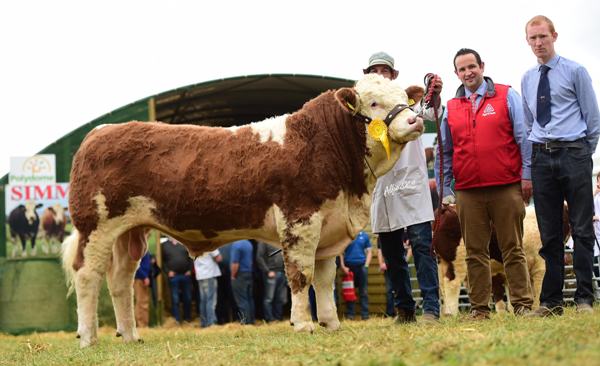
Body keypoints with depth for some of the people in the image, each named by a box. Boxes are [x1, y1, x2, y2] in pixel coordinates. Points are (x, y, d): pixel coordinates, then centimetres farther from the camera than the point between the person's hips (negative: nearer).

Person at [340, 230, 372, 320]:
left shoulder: (364, 235, 8)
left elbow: (369, 251, 10)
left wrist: (366, 265, -2)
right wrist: (343, 266, -6)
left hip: (362, 266, 1)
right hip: (349, 267, -1)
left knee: (363, 292, 1)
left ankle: (365, 315, 4)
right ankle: (350, 315, 7)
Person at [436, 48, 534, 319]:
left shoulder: (507, 96, 5)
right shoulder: (451, 108, 13)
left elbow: (524, 138, 1)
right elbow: (443, 152, 15)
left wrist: (527, 175, -6)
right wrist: (444, 189, 8)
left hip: (507, 188, -3)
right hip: (468, 192, 3)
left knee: (513, 249, 0)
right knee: (475, 253, 3)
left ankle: (523, 304, 3)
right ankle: (479, 308, 8)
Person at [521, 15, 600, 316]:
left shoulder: (575, 71, 1)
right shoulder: (527, 79, 15)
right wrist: (529, 164, 13)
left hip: (573, 153, -4)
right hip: (541, 157, 4)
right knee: (549, 233, 5)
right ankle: (550, 302, 7)